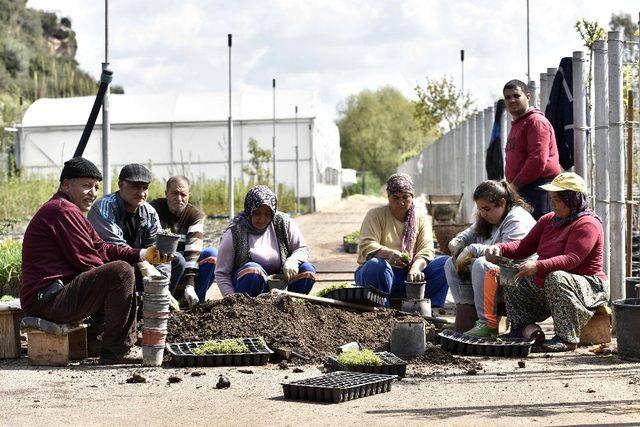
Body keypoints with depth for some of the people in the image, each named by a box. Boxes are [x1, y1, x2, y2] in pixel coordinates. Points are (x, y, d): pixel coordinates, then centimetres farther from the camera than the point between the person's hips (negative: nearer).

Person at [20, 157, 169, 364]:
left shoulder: (69, 210, 22)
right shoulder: (64, 210, -14)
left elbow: (101, 248, 16)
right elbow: (86, 262, -16)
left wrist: (142, 254, 5)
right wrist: (108, 276, 2)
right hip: (47, 299, -12)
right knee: (121, 271, -22)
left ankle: (92, 339, 18)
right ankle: (118, 350, -15)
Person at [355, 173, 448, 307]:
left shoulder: (421, 218, 10)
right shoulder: (375, 215, 1)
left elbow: (426, 250, -4)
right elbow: (366, 246, -14)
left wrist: (415, 268, -27)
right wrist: (389, 253, -34)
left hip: (409, 276, 3)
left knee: (445, 263, -16)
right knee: (376, 265, -37)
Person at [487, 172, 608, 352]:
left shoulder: (587, 224, -16)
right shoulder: (548, 220, 11)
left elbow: (570, 260, -29)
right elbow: (524, 246, 8)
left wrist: (537, 266, -40)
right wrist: (500, 248, -12)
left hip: (587, 287, -9)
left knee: (556, 278, -39)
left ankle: (567, 338, -32)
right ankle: (520, 329, -3)